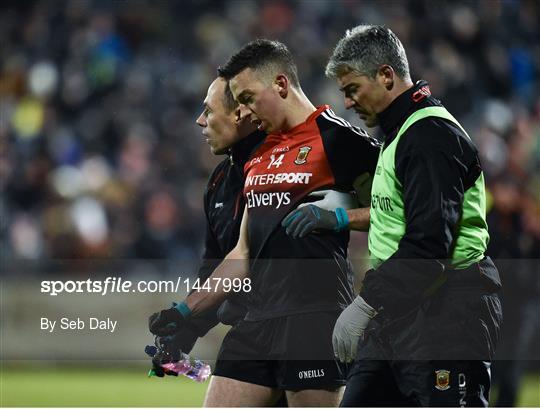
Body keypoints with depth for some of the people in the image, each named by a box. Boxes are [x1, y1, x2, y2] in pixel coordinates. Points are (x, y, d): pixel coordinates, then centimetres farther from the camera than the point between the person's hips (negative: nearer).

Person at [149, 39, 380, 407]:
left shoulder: (337, 138, -4)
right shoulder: (257, 157, 20)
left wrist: (339, 215, -16)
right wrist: (186, 310, 20)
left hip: (315, 318, -8)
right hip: (259, 318, 8)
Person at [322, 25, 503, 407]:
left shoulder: (432, 135, -15)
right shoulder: (401, 134, 19)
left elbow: (428, 242, -24)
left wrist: (364, 303, -22)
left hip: (446, 315, -11)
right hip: (398, 312, 11)